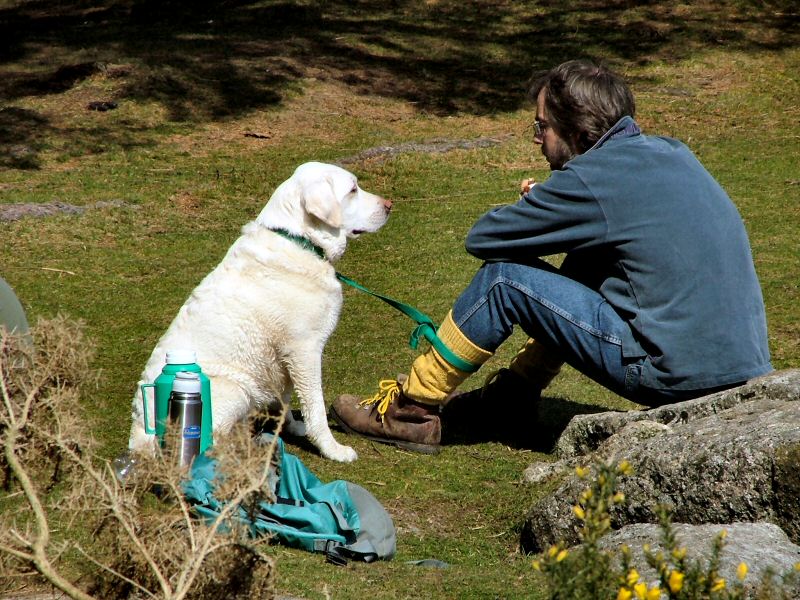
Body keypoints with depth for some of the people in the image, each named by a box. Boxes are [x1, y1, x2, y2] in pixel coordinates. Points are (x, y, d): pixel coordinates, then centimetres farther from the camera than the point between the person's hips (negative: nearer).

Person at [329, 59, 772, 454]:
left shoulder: (590, 180, -13)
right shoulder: (670, 153, 12)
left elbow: (481, 238, -6)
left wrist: (530, 209, 15)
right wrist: (546, 206, 12)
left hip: (677, 375, -8)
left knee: (503, 276, -1)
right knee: (582, 266, 26)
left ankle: (413, 410, 11)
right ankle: (512, 394, 35)